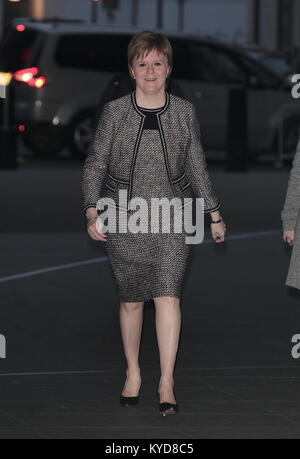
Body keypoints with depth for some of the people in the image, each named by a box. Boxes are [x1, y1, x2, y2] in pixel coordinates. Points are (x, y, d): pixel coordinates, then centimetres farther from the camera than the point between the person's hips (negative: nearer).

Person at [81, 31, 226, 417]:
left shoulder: (184, 112, 4)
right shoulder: (115, 112, -1)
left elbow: (197, 167, 12)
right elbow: (94, 164, 1)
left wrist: (214, 214, 12)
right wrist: (92, 212, -11)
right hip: (123, 220, 0)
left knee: (167, 296, -12)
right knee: (130, 300, 9)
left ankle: (166, 383, -11)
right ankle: (133, 373, 26)